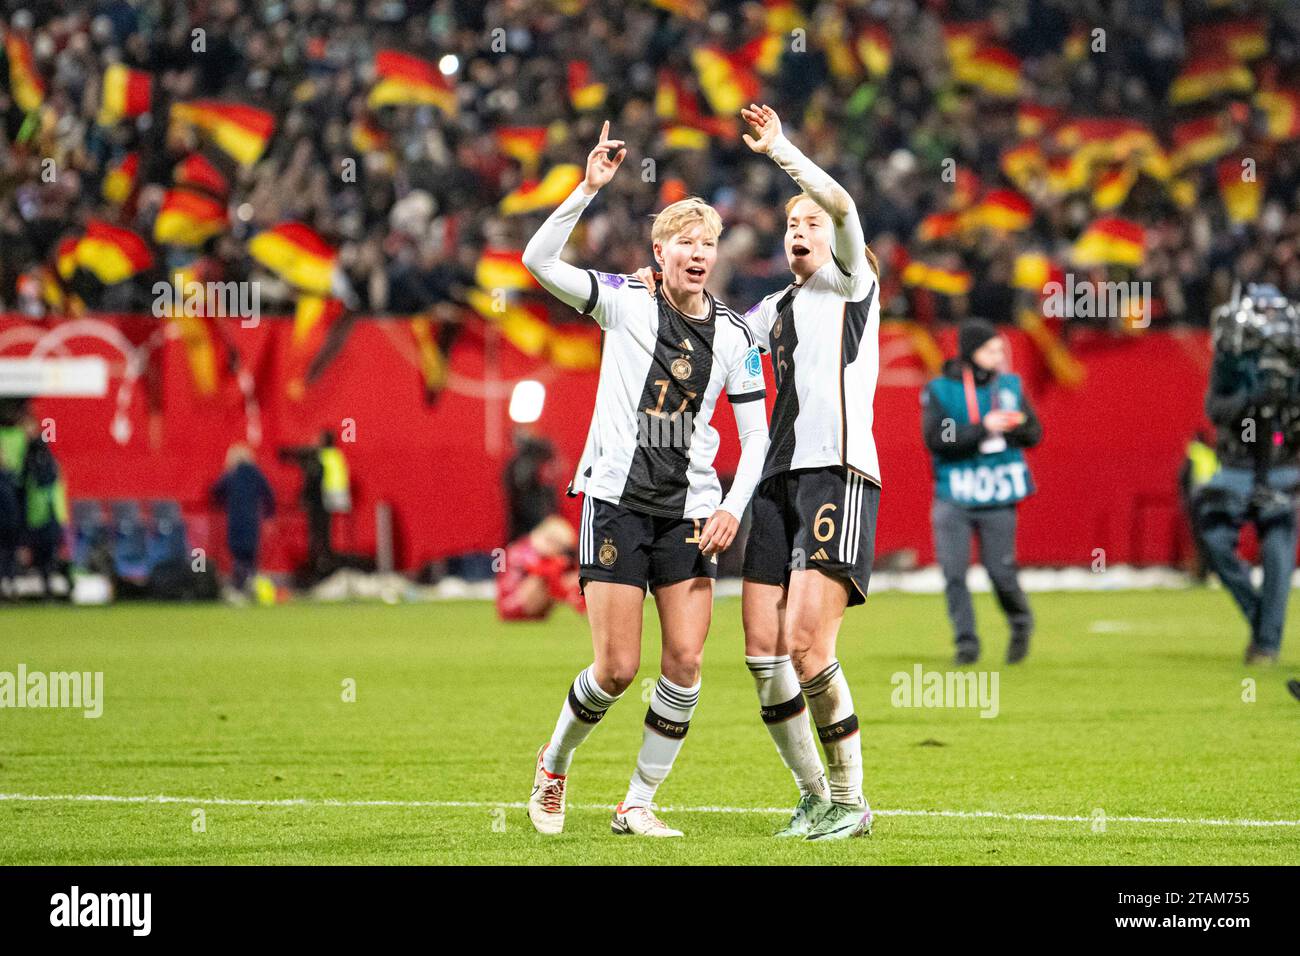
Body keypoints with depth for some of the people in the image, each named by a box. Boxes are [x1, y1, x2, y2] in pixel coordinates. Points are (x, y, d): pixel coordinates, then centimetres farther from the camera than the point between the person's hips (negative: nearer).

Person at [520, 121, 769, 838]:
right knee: (617, 669, -6)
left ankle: (638, 804, 7)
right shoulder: (626, 303, -2)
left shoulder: (734, 336, 5)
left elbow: (755, 434, 9)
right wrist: (590, 188, -22)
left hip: (689, 509, 3)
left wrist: (734, 506, -5)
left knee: (685, 660, -8)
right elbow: (538, 261, -15)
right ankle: (553, 766, 22)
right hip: (617, 501, -3)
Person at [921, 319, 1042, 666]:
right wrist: (983, 430, -22)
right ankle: (966, 642, 2)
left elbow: (1034, 435, 6)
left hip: (998, 498, 1)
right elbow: (936, 440, -15)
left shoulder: (1010, 385, 6)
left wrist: (1013, 426, -16)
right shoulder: (938, 391, -4)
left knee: (1001, 571, -2)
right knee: (953, 572, -8)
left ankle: (1021, 624, 24)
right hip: (953, 498, -1)